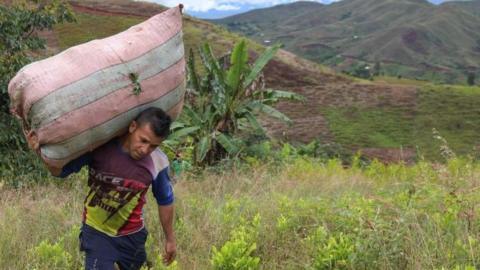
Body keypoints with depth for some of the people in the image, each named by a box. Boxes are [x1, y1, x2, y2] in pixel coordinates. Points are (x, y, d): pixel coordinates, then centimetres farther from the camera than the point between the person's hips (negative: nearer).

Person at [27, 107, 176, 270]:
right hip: (97, 232, -2)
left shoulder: (158, 163, -19)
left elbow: (165, 201, -1)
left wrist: (170, 239, 10)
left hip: (132, 235, 2)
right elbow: (61, 171, -10)